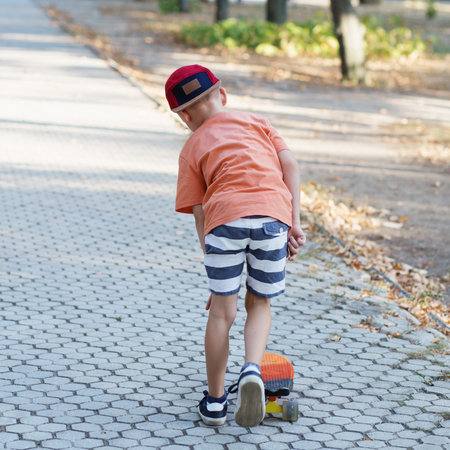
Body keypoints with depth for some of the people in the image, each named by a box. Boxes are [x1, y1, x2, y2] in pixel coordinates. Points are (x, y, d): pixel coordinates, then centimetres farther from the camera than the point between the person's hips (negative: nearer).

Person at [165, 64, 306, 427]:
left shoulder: (193, 148, 23)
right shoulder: (256, 122, 28)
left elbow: (199, 213, 15)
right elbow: (290, 166, 13)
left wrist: (213, 263, 18)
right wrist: (294, 223, 9)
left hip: (225, 214, -1)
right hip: (273, 212, 1)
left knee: (222, 311, 10)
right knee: (259, 304, 18)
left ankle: (215, 402, 17)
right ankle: (253, 370, -7)